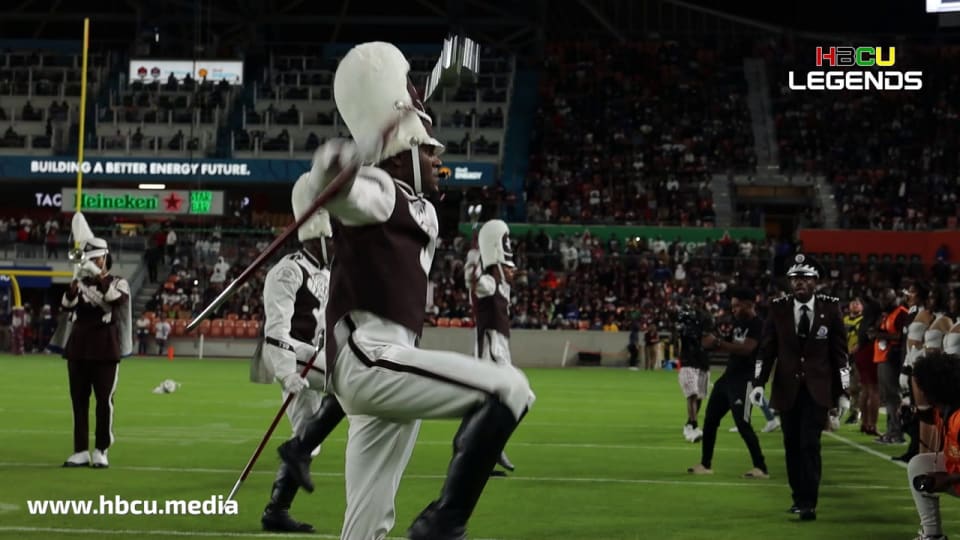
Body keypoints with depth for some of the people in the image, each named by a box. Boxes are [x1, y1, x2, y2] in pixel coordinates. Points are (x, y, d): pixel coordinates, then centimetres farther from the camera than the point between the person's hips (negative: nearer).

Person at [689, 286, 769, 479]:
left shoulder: (757, 325, -14)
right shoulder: (738, 322, 14)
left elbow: (746, 349, -25)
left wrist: (717, 342, -24)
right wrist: (712, 345, -2)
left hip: (743, 380, -10)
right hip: (728, 377, 10)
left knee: (742, 424, -12)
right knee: (710, 420, 12)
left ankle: (761, 468, -5)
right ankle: (705, 464, 23)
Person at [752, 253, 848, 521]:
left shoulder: (830, 308, -3)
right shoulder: (778, 308, -1)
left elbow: (840, 350, 1)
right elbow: (767, 348, 4)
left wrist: (842, 390, -1)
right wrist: (759, 382, -5)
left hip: (817, 388, -2)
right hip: (787, 388, 2)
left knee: (810, 445, -10)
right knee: (792, 446, 8)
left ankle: (809, 504, -7)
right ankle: (799, 497, 23)